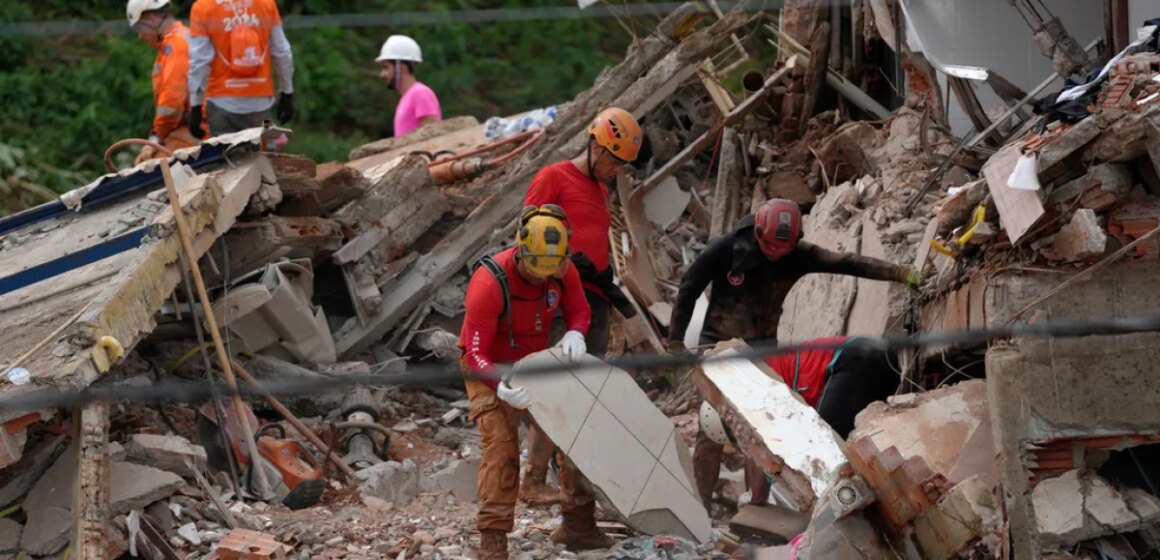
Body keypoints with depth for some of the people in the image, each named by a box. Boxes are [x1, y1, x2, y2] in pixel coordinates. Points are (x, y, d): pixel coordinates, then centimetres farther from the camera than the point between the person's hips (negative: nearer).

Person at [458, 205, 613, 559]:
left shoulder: (562, 271, -16)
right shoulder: (490, 283, -33)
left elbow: (579, 310, 1)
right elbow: (476, 355, -32)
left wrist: (575, 333, -25)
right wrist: (501, 387, -53)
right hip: (490, 371, -6)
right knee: (501, 446, -22)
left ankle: (578, 524, 18)